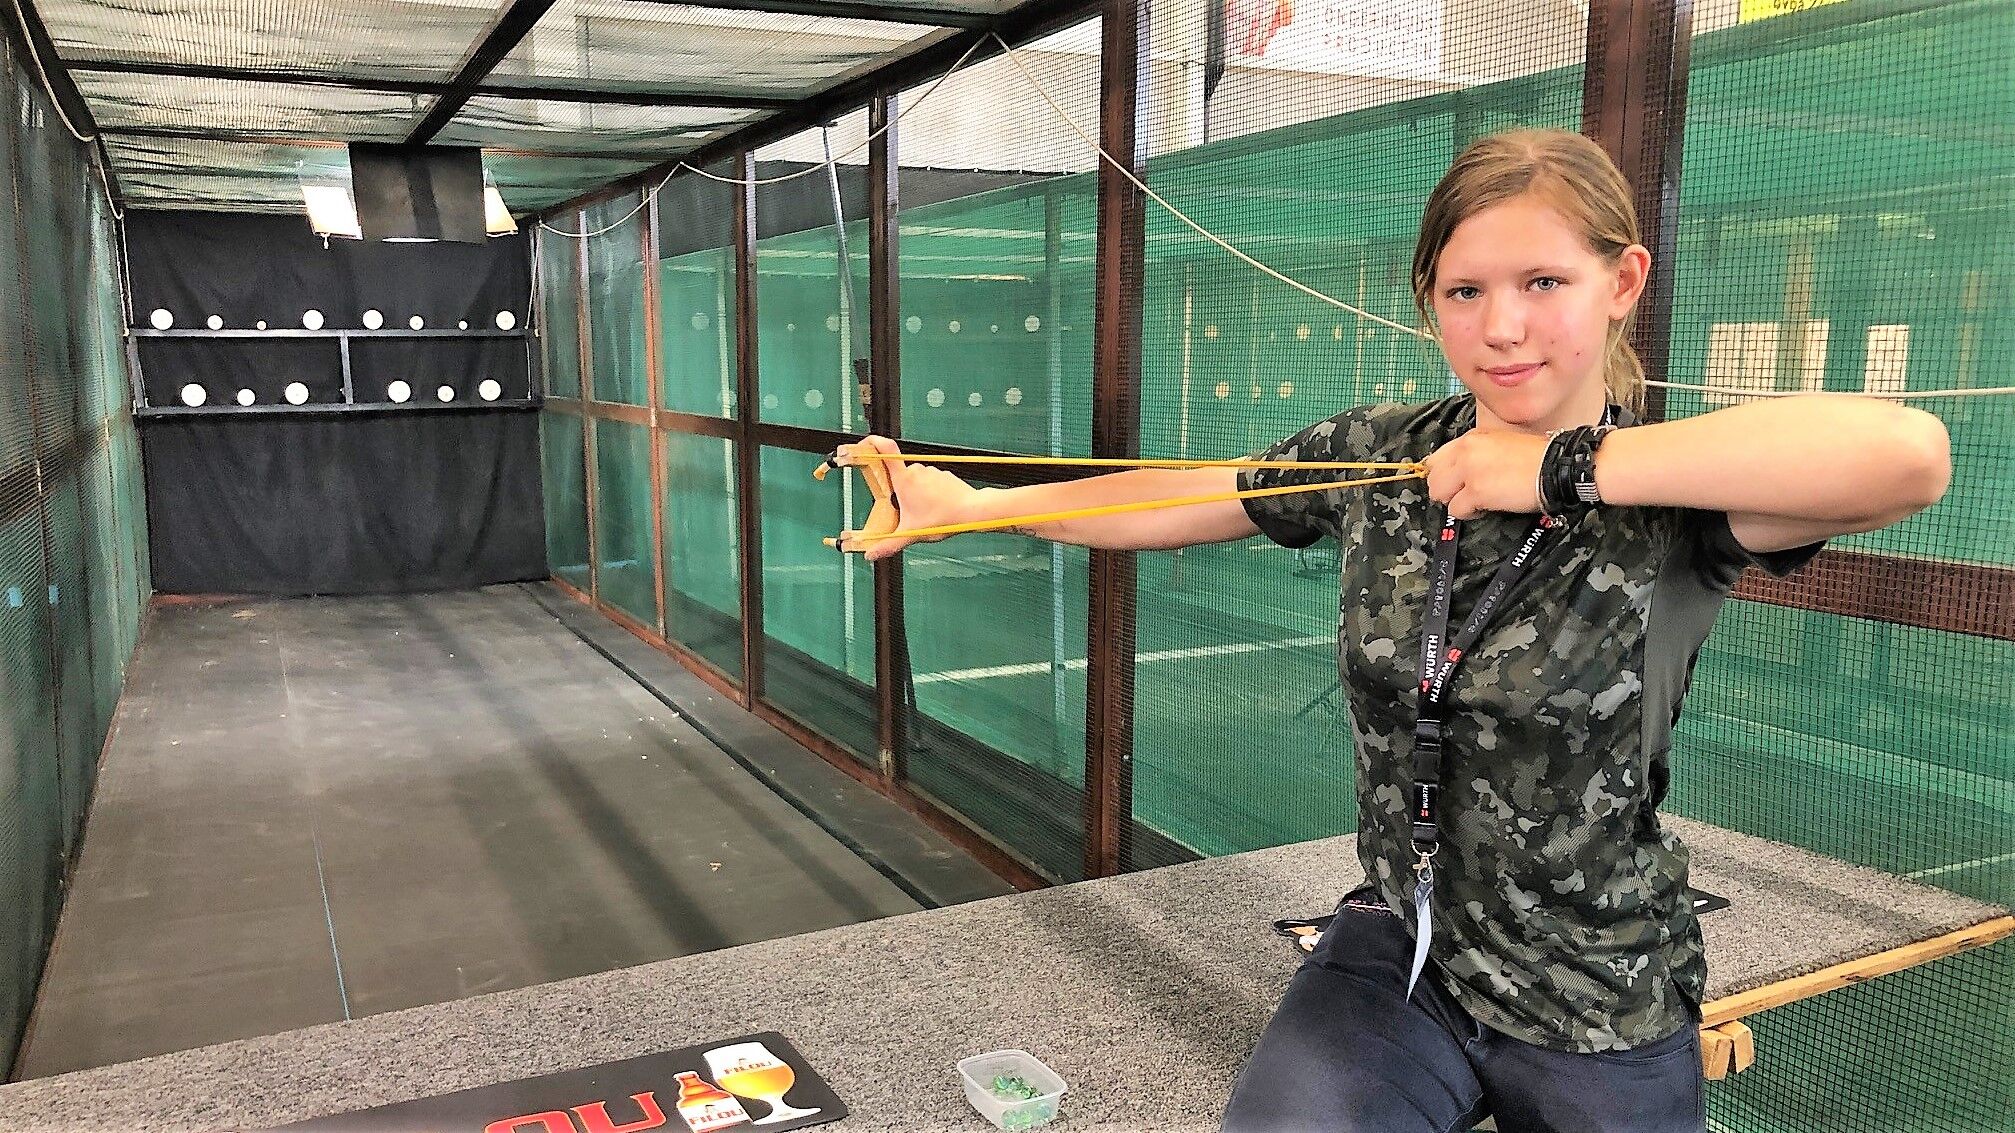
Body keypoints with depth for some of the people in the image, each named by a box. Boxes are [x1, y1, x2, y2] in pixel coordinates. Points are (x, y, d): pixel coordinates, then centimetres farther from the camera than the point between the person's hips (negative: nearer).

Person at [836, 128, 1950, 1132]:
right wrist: (971, 504, 10)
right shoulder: (1381, 453, -5)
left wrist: (1567, 466, -30)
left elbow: (1908, 455, -36)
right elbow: (1179, 500, 6)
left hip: (1599, 1024, -1)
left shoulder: (1675, 501, -16)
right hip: (1394, 955, 2)